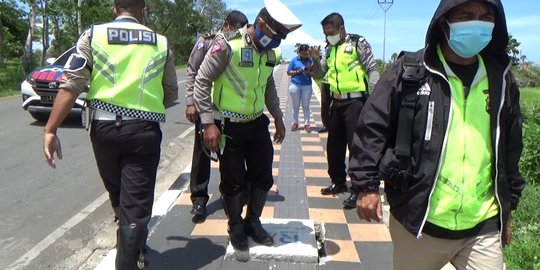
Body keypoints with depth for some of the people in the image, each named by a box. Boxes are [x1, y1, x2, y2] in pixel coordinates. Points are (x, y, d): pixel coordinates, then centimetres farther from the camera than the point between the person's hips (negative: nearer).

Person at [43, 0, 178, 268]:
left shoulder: (93, 35, 5)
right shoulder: (161, 43, 7)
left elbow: (71, 84, -6)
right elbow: (170, 94, 12)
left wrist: (50, 130, -5)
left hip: (104, 126, 2)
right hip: (144, 130, -2)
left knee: (118, 196, 24)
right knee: (136, 203, 3)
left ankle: (131, 244, 46)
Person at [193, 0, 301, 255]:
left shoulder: (269, 53, 3)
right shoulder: (227, 45, -18)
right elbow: (202, 82, -15)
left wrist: (278, 117, 17)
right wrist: (209, 123, -19)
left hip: (257, 123, 6)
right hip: (229, 126, -6)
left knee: (263, 177, 11)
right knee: (234, 181, 5)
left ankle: (253, 222, 33)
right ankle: (236, 227, 29)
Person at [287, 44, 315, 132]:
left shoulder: (310, 60, 2)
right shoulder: (294, 60, 0)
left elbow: (314, 74, 3)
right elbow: (288, 72, 0)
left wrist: (308, 72, -17)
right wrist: (298, 71, -14)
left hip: (307, 86, 0)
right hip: (295, 85, 0)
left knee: (306, 106, 5)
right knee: (295, 105, 8)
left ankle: (306, 124, 9)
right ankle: (295, 123, 18)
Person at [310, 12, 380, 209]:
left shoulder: (358, 43, -5)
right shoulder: (330, 49, 14)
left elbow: (372, 69, -8)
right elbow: (320, 74, 17)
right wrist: (316, 60, -2)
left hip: (355, 101, -7)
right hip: (337, 102, 7)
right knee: (334, 145, 14)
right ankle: (338, 182, 30)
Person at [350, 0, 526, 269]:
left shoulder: (500, 79, 6)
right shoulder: (410, 71, -7)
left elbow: (510, 149, 15)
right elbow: (372, 127, -5)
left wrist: (507, 206, 18)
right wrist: (367, 185, -9)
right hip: (418, 221, -2)